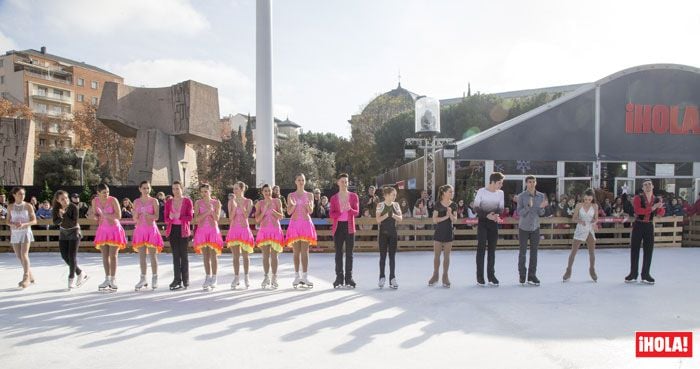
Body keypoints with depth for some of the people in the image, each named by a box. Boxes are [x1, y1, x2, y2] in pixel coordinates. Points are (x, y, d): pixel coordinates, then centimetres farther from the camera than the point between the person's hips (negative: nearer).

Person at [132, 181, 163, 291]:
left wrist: (146, 214, -20)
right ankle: (143, 279, 10)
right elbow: (134, 219, 7)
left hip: (151, 229, -3)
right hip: (140, 229, 3)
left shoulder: (154, 201, 0)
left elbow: (156, 217, -8)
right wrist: (137, 214, -14)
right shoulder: (136, 202, 9)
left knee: (153, 255, -1)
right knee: (141, 255, 3)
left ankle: (154, 279, 6)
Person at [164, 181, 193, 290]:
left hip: (183, 230, -3)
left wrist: (179, 216, -19)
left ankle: (185, 281, 5)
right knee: (175, 255, 4)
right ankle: (177, 280, 7)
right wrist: (171, 218, -15)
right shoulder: (168, 202, 9)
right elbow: (166, 218, 7)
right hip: (173, 230, 3)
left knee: (184, 254, 0)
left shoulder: (187, 201, 0)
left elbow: (190, 217, -5)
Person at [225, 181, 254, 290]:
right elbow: (231, 217, -3)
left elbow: (246, 215, -10)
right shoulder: (231, 201, 5)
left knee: (245, 255, 4)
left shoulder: (248, 201, 1)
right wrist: (234, 205, -14)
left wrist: (241, 204, -15)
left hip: (244, 229, -1)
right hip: (233, 229, 2)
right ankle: (236, 277, 8)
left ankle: (246, 277, 15)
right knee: (235, 255, 2)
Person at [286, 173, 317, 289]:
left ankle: (304, 276, -7)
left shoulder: (309, 195, 8)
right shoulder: (291, 196, 9)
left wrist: (308, 205, -22)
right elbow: (289, 212, 1)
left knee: (305, 251, -6)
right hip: (294, 224, 1)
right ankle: (297, 276, 7)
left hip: (306, 223, 0)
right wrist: (293, 205, -19)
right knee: (296, 251, 1)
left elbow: (311, 211, -1)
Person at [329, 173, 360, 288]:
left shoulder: (353, 196, 5)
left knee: (349, 253, 1)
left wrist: (349, 209, -23)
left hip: (349, 227, 0)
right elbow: (331, 215, -1)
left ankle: (349, 278, 5)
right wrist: (341, 211, -20)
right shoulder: (334, 198, 6)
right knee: (338, 253, 2)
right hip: (338, 227, 1)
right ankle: (339, 278, 7)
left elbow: (357, 212, -2)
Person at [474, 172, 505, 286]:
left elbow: (501, 208, 8)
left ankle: (491, 275, 15)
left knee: (492, 249, 7)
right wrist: (487, 215, -21)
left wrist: (496, 214, -15)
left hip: (494, 223, 4)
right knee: (481, 249, -2)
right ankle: (479, 276, 4)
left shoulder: (500, 193, 2)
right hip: (482, 222, -4)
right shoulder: (481, 191, -9)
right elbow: (476, 207, -7)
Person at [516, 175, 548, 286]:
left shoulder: (541, 196, -1)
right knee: (523, 252, 5)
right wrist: (529, 206, -30)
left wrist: (542, 207, -20)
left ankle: (532, 276, 9)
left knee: (534, 252, 3)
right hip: (523, 227, -3)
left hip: (535, 227, 3)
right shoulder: (521, 196, -10)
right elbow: (520, 213, -13)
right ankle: (522, 275, 18)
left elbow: (541, 214, 1)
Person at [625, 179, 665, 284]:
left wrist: (660, 207, -23)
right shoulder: (638, 198, -7)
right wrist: (652, 208, -27)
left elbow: (661, 214, -4)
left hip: (649, 226, 3)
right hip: (638, 225, -3)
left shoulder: (657, 200, 5)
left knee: (648, 250, 5)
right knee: (634, 250, 3)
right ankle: (633, 274, 14)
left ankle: (645, 275, 16)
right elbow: (638, 210, -23)